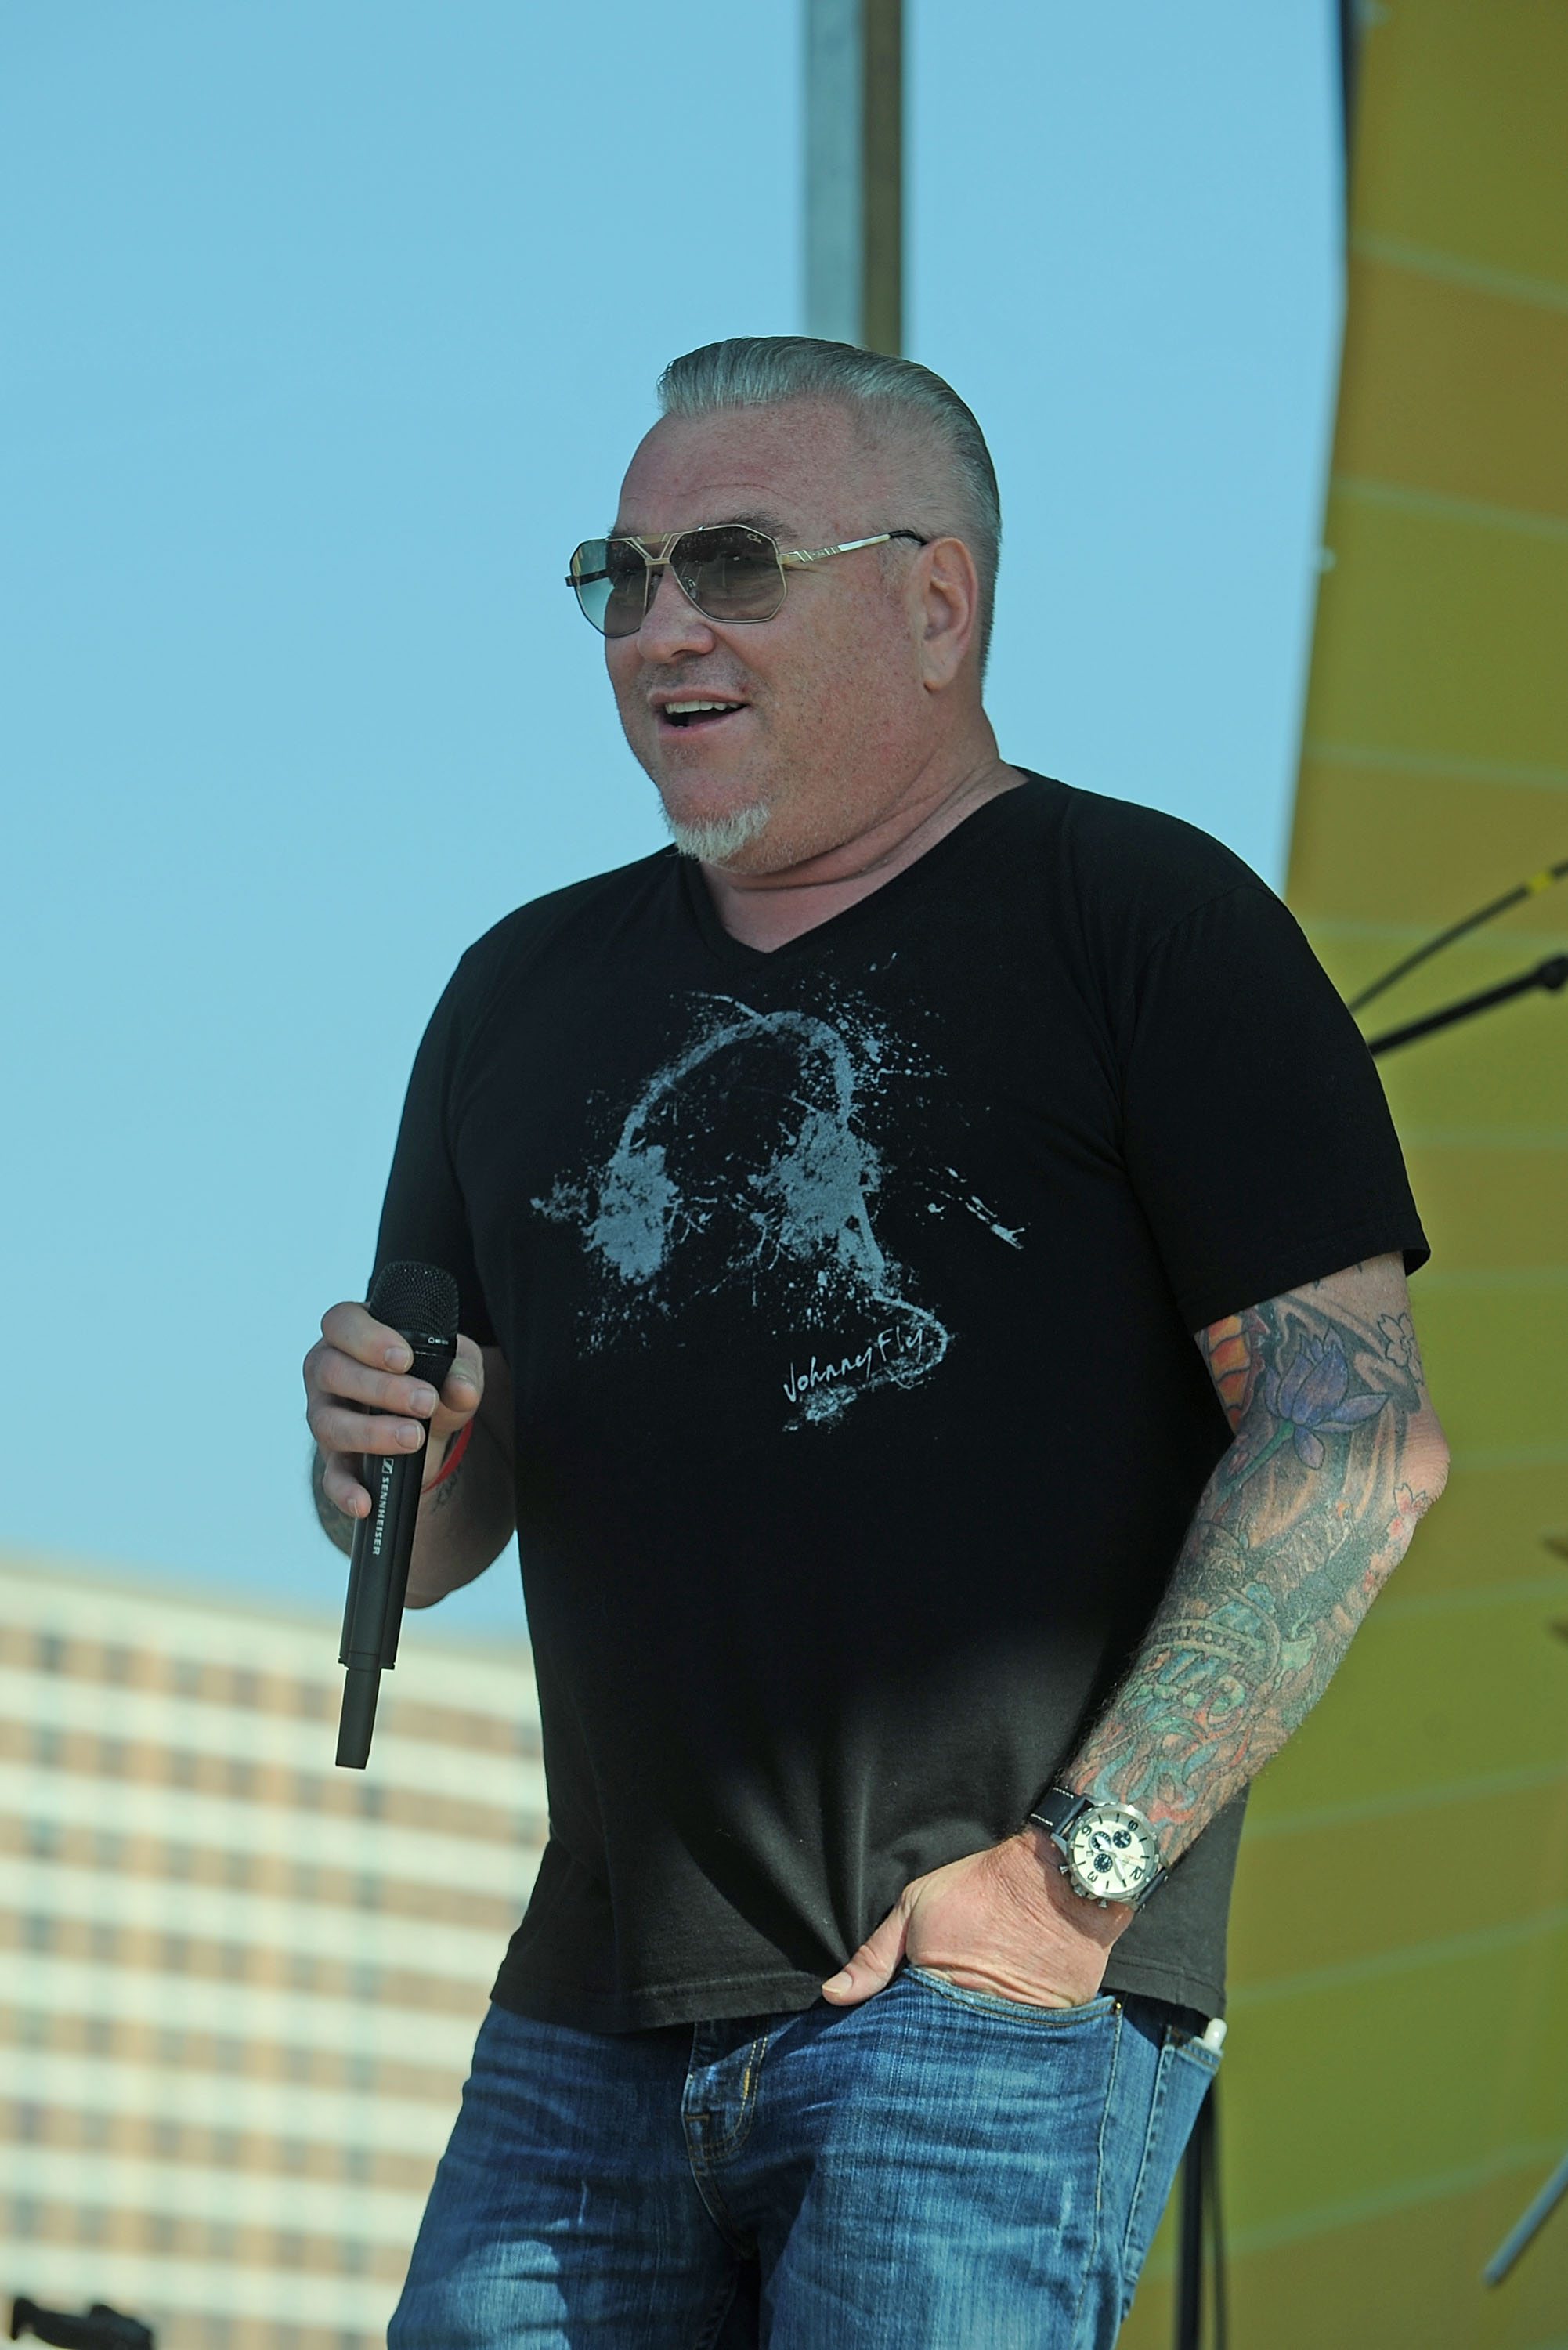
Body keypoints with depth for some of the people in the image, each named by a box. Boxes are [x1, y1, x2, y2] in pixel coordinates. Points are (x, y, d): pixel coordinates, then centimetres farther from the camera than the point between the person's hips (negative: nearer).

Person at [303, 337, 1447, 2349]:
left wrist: (1086, 1868, -14)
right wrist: (385, 1463, -3)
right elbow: (433, 1540, 22)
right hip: (592, 2015, 5)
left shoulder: (1144, 922, 1)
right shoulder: (529, 993, 19)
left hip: (998, 2017, -5)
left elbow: (1357, 1440, -8)